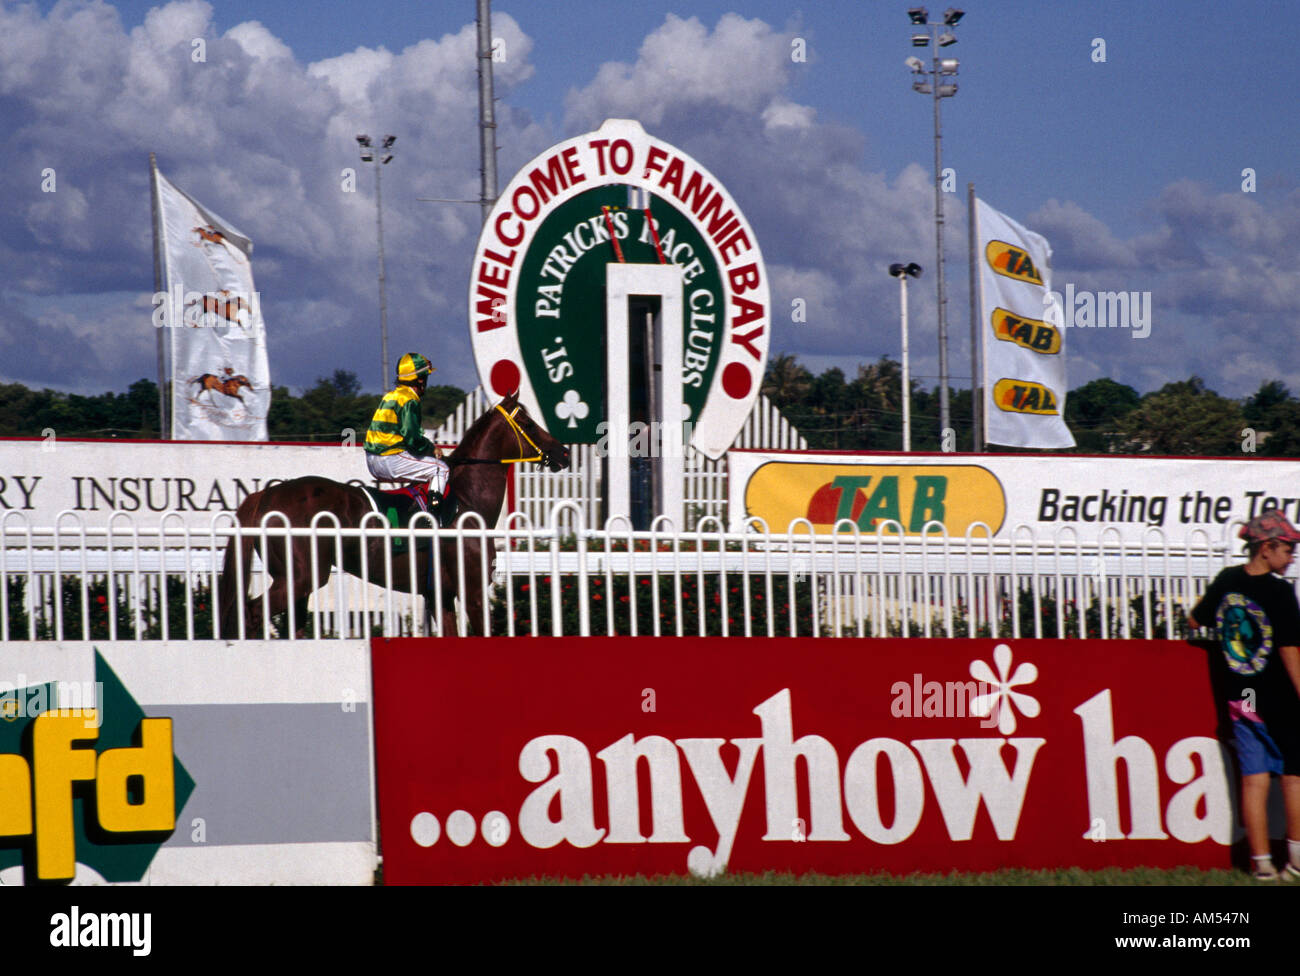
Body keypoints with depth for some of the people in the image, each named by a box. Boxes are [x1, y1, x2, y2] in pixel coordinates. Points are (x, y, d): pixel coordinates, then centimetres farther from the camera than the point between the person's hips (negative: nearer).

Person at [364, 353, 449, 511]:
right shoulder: (409, 401, -13)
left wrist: (429, 445, 13)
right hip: (391, 461, -10)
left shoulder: (389, 396, 17)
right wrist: (431, 449, -2)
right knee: (441, 469, -2)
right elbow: (413, 439, -20)